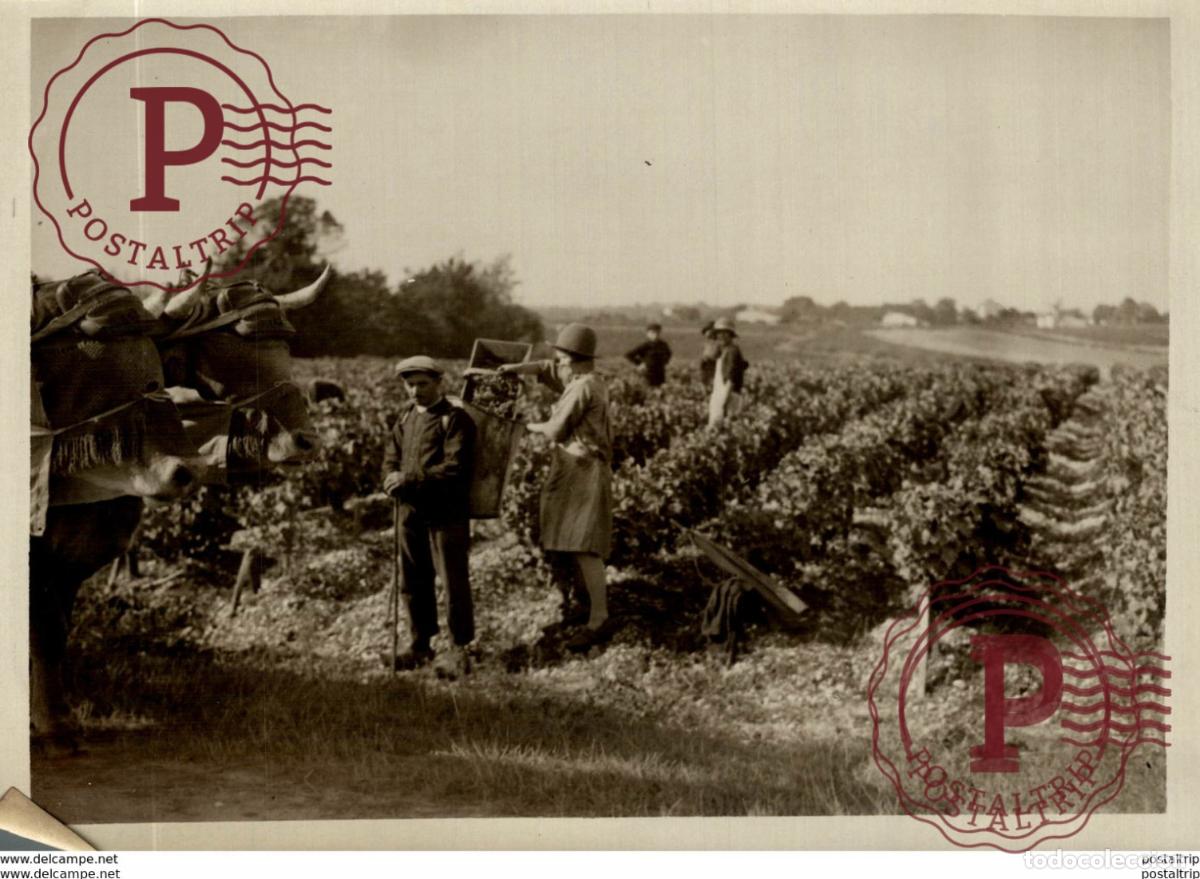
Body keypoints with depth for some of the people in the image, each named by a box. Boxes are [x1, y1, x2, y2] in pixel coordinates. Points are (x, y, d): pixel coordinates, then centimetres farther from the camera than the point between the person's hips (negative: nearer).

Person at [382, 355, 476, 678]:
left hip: (446, 513, -7)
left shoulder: (455, 419, -8)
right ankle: (421, 644, 26)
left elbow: (454, 468, -17)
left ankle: (458, 649, 6)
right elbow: (391, 455, 14)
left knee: (453, 581, -2)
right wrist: (393, 478, -9)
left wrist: (411, 479, -21)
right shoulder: (405, 416, 14)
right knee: (414, 581, 13)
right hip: (410, 511, 7)